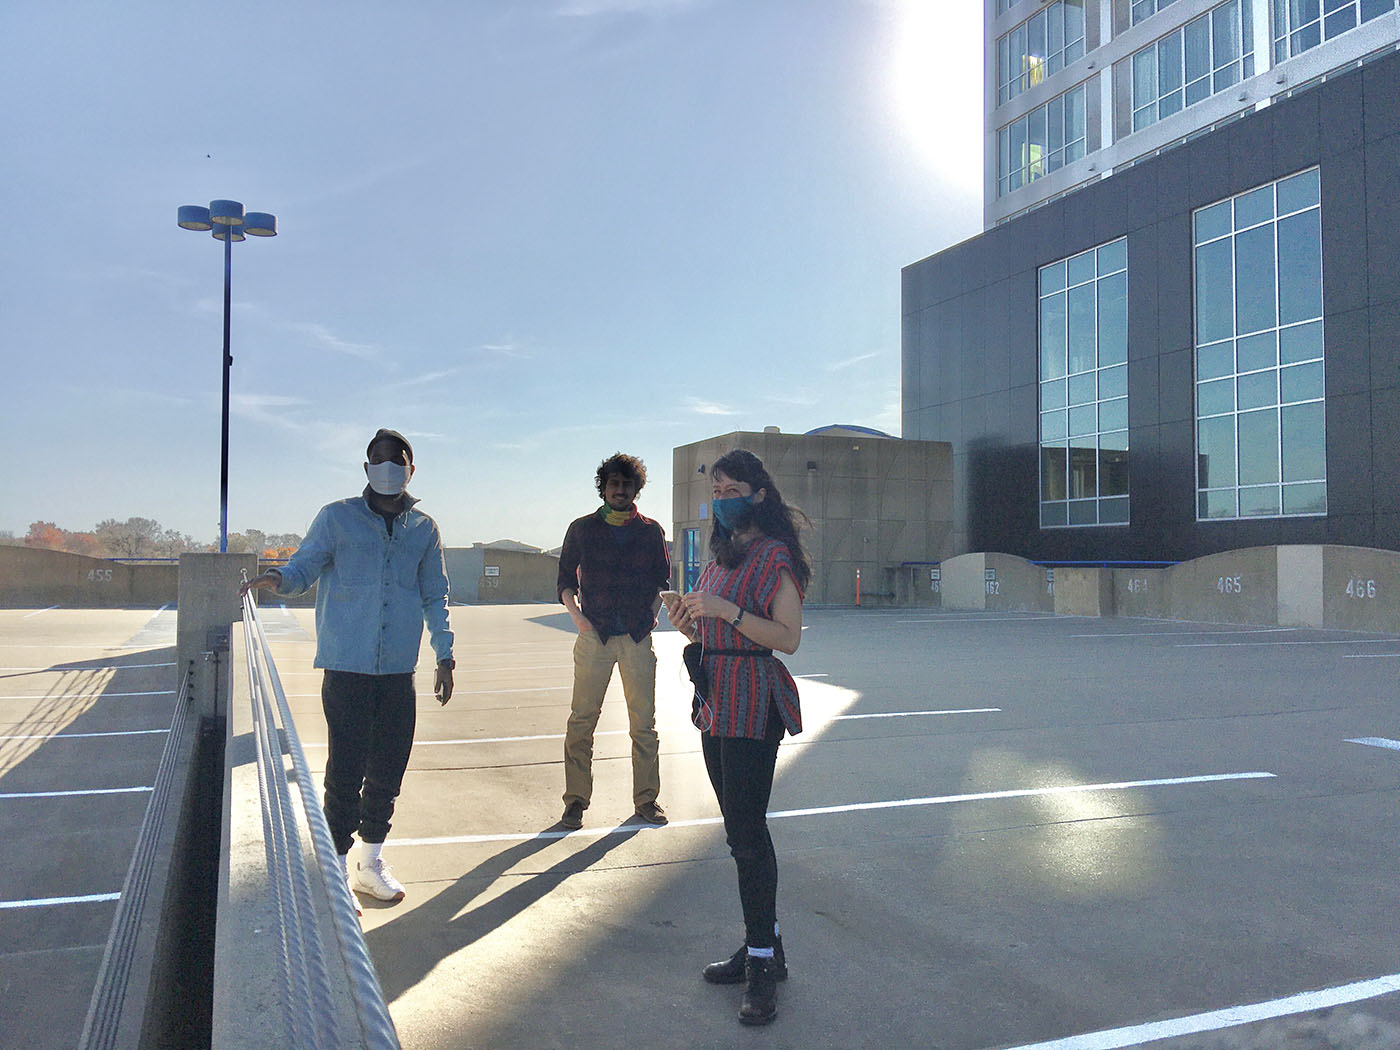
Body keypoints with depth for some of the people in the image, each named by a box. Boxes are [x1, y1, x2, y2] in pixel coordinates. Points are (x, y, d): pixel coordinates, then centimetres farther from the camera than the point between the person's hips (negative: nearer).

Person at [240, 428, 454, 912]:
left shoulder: (424, 529, 10)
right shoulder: (337, 518, 2)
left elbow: (435, 597, 16)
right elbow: (304, 566, 2)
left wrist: (444, 656, 12)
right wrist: (277, 578, -21)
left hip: (399, 672, 3)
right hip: (347, 668, -3)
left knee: (389, 771, 10)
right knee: (345, 771, -2)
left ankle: (371, 860, 28)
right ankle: (338, 870, 15)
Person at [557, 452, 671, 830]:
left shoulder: (650, 532, 10)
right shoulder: (582, 529, 7)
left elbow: (663, 579, 17)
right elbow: (566, 580, 11)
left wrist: (651, 614, 4)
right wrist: (576, 615, -2)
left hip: (638, 638, 1)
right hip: (594, 636, -1)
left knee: (644, 724, 3)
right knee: (581, 721, -1)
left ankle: (646, 799, 14)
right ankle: (576, 800, 9)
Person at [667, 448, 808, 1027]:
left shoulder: (776, 556, -9)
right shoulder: (722, 557, 17)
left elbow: (788, 637, -16)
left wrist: (724, 610, -22)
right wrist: (691, 626, 2)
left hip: (753, 706, -9)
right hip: (716, 700, 9)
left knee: (746, 832, -7)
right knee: (741, 828, 13)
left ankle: (763, 963, 3)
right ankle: (762, 948, 24)